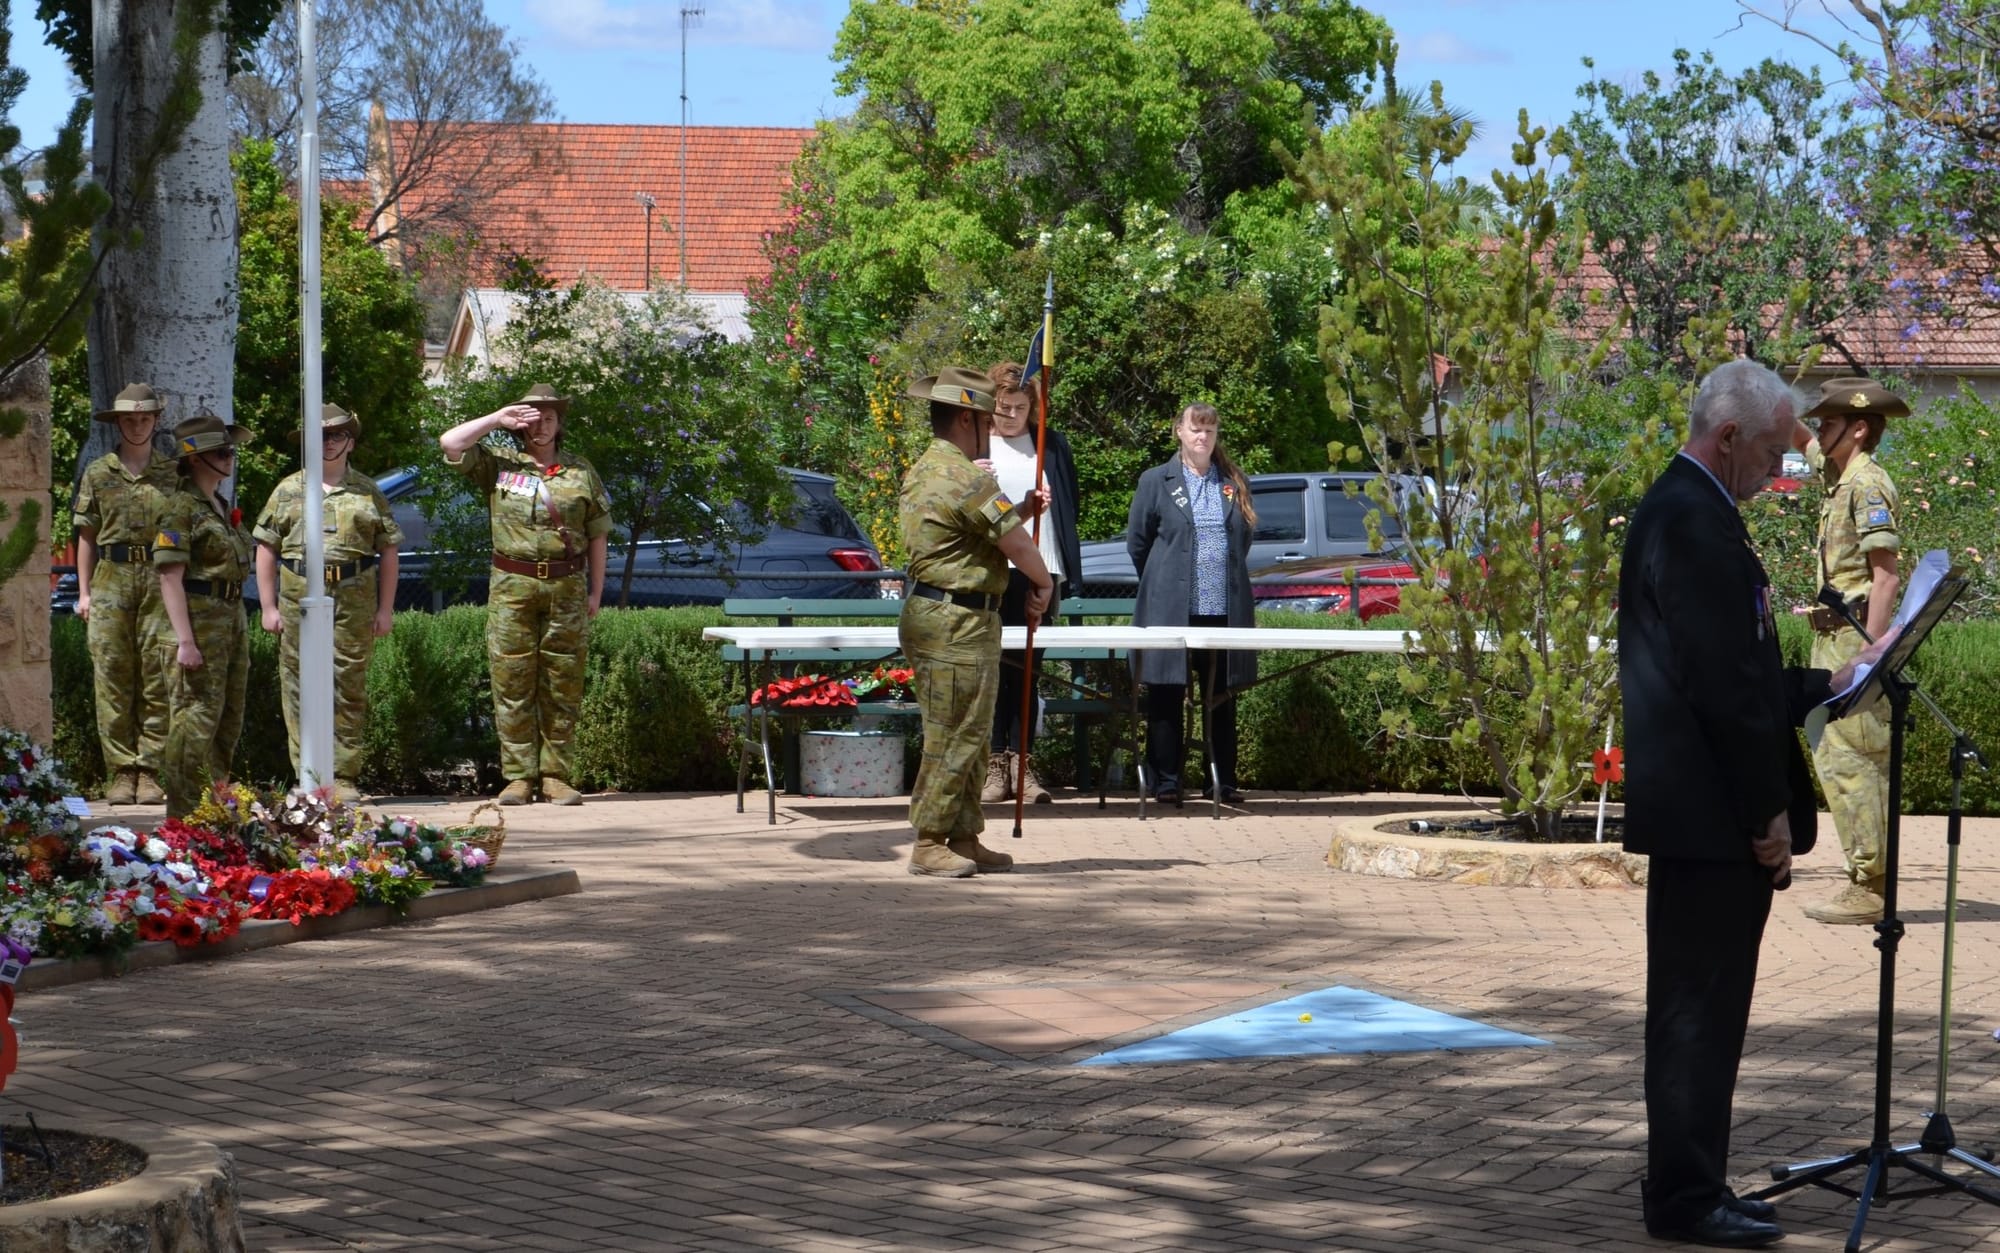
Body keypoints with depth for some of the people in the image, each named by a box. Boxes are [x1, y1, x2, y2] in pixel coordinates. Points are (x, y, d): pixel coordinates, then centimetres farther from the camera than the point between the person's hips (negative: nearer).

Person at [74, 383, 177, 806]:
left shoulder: (172, 474, 10)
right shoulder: (98, 474, 10)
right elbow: (87, 536, 11)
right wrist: (84, 592, 4)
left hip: (160, 580, 0)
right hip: (111, 580, 0)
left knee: (158, 679, -3)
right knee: (112, 678, -3)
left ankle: (151, 772, -1)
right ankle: (121, 773, 0)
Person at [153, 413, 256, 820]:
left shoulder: (222, 507, 17)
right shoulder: (180, 509, -11)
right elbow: (170, 578, -16)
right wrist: (185, 641, -22)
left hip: (232, 616, 9)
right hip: (200, 618, -9)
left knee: (230, 718, 12)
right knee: (198, 717, -10)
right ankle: (184, 815, -7)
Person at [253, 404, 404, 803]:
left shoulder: (368, 492, 11)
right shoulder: (289, 490, 11)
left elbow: (388, 551, 10)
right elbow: (266, 549, 9)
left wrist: (385, 608, 4)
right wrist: (269, 606, 2)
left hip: (354, 601, 0)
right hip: (299, 598, 0)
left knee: (350, 690, -1)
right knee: (301, 690, -1)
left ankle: (343, 777, 3)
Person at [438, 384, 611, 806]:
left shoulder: (581, 472, 12)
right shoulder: (499, 465, 8)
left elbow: (597, 534, 13)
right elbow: (450, 443, -3)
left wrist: (596, 590, 8)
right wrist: (498, 420, -1)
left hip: (566, 587, 1)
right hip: (512, 586, -1)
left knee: (563, 684, 1)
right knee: (512, 681, -3)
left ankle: (555, 775, 5)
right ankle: (518, 776, 0)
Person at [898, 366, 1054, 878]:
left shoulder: (921, 472, 15)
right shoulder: (964, 479, -17)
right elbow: (1018, 547, -13)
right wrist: (1043, 582, 3)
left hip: (931, 612, 10)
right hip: (958, 624, -10)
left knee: (969, 738, 14)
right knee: (953, 738, -5)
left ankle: (964, 840, 18)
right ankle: (929, 845, -2)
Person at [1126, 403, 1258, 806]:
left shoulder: (1235, 484, 12)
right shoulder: (1156, 481, 4)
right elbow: (1137, 541, 9)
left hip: (1225, 608, 2)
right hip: (1170, 608, -2)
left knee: (1221, 697, 7)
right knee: (1167, 697, 0)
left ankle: (1222, 781, 13)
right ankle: (1165, 783, 5)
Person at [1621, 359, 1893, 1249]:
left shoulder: (1680, 509, 16)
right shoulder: (1696, 522, -17)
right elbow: (1723, 685, -21)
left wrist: (1830, 685, 19)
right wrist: (1768, 813, -18)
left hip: (1703, 815, 11)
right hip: (1712, 814, -11)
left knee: (1697, 1009, 15)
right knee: (1701, 1008, -5)